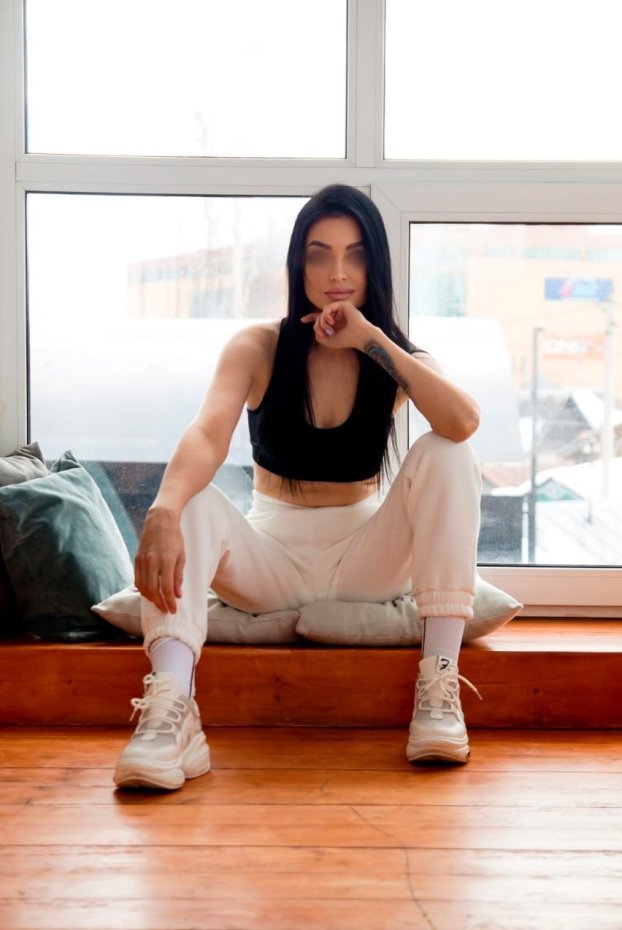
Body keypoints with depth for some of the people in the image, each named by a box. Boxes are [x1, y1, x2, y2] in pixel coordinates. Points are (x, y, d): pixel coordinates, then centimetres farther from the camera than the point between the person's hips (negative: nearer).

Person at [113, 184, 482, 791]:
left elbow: (463, 423, -24)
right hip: (271, 560, 0)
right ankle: (170, 713, -50)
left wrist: (371, 341, -24)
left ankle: (440, 686, -30)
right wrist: (163, 512, -45)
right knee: (189, 501, -29)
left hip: (365, 560, 1)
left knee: (444, 456, -23)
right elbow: (207, 435, -25)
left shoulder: (397, 358, -1)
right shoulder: (258, 348, -4)